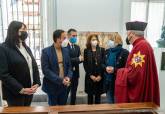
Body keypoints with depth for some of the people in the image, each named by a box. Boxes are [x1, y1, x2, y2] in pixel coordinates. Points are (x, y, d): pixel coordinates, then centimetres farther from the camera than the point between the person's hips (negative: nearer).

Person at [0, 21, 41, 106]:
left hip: (29, 91, 6)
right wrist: (20, 89, -19)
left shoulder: (26, 48, 13)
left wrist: (36, 83, -4)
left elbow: (34, 66, 11)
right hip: (15, 93, -6)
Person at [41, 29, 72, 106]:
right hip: (52, 86, -4)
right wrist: (60, 80, -20)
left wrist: (68, 77, -10)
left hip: (64, 86, 5)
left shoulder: (66, 51, 6)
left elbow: (69, 66, 10)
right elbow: (45, 70, -16)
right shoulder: (46, 51, -10)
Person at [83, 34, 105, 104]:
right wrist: (91, 75, -9)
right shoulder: (86, 51, 3)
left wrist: (100, 75, -9)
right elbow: (85, 64, 0)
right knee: (90, 95, 7)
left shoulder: (102, 50, 4)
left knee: (98, 95, 6)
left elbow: (104, 63, 0)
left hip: (99, 77, 0)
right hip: (89, 77, 0)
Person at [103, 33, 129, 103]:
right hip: (108, 82, 5)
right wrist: (105, 68, -5)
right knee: (109, 103, 18)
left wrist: (114, 70, -22)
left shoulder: (124, 52, -10)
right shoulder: (107, 51, 9)